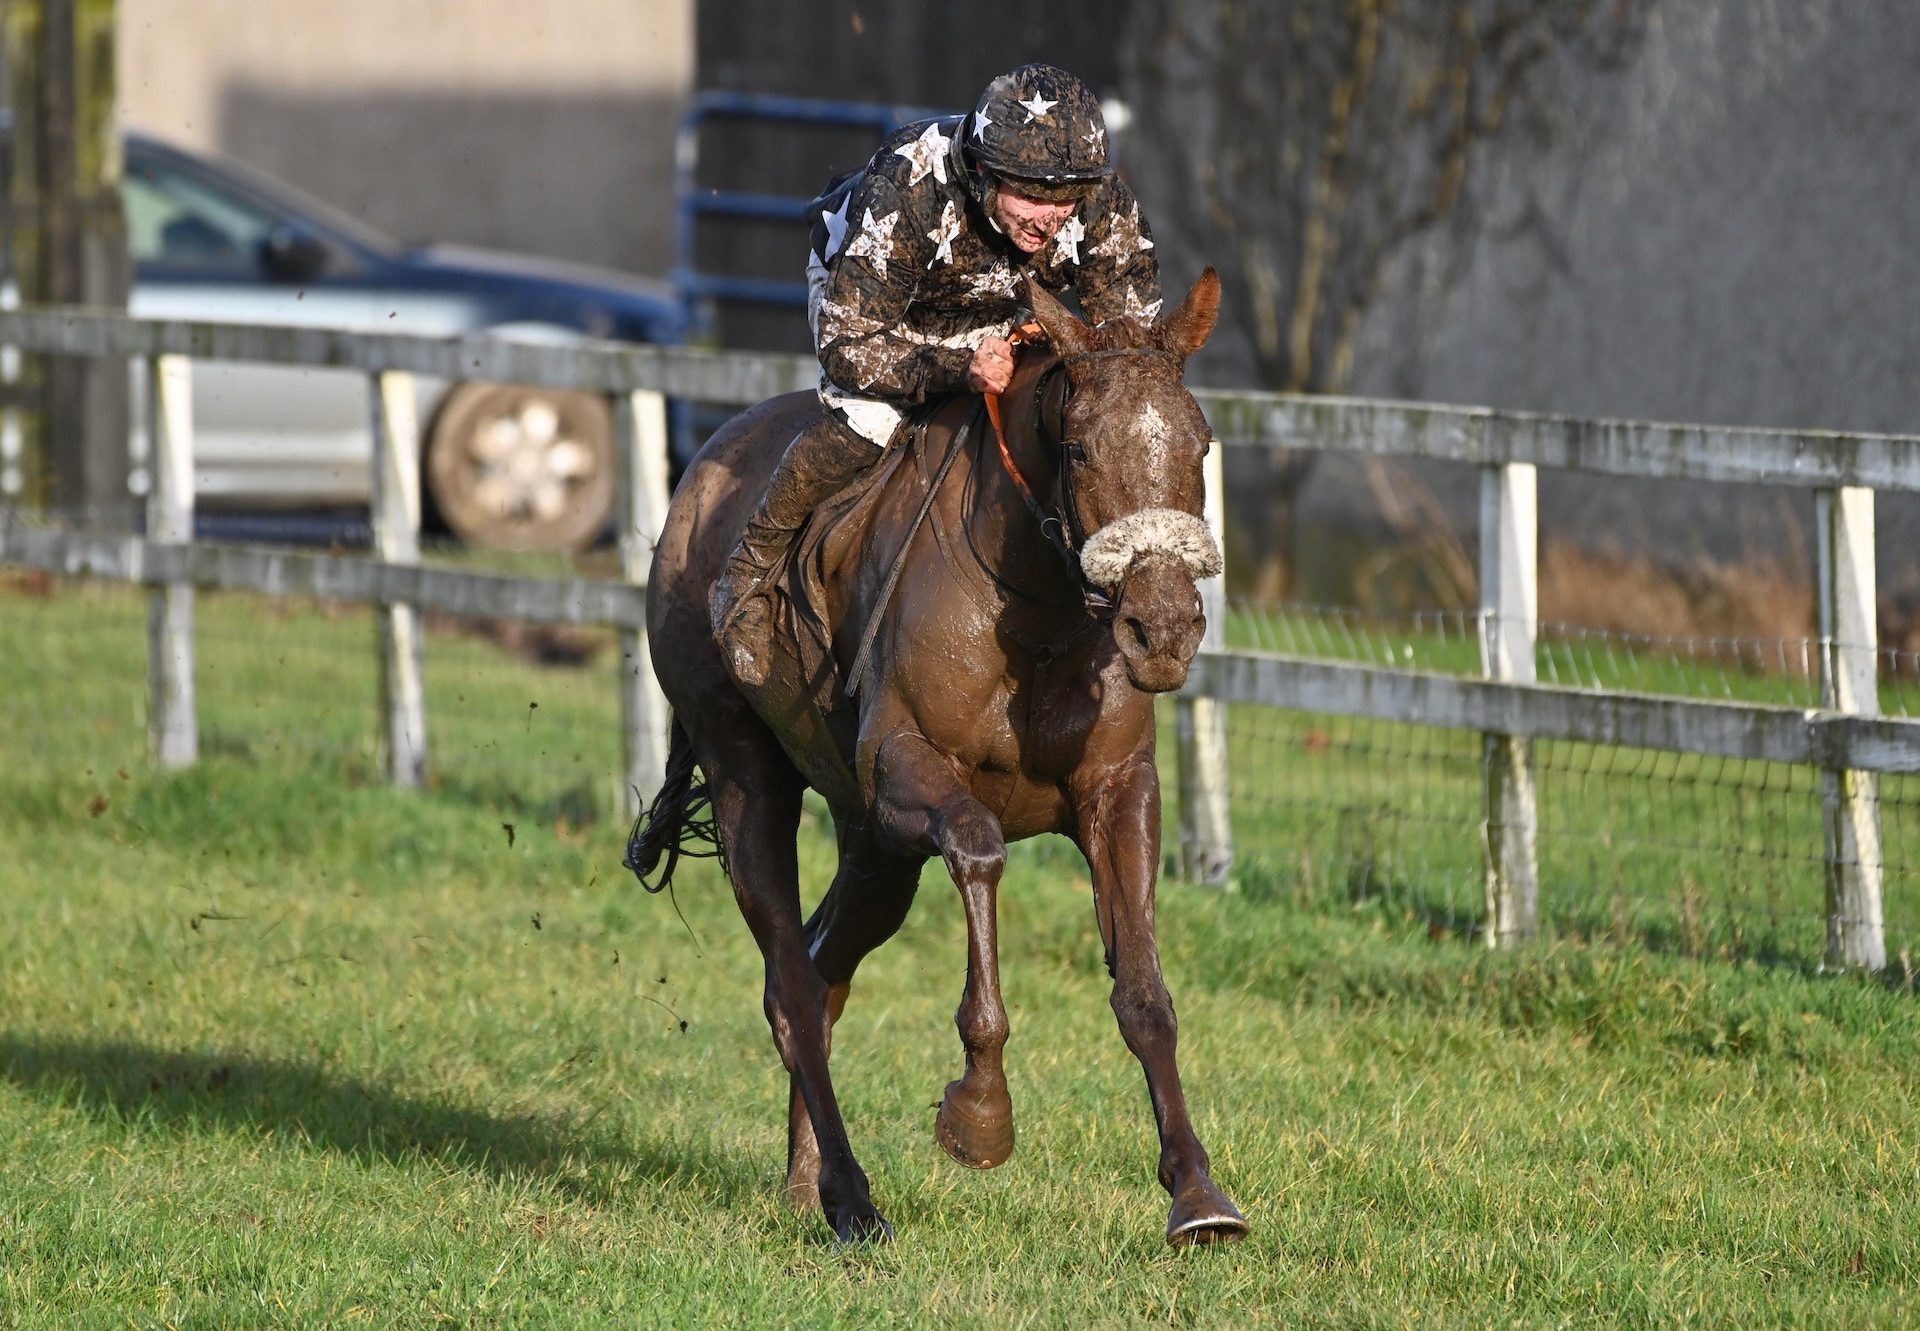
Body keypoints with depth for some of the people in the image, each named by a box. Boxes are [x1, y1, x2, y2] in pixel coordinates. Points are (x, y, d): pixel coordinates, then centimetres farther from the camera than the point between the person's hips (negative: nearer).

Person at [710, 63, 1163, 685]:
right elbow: (846, 344, -39)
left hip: (987, 315, 5)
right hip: (857, 288, -5)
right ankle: (749, 570, -9)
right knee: (868, 418, -27)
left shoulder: (1104, 201, -33)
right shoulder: (908, 190, -44)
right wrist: (956, 367, -53)